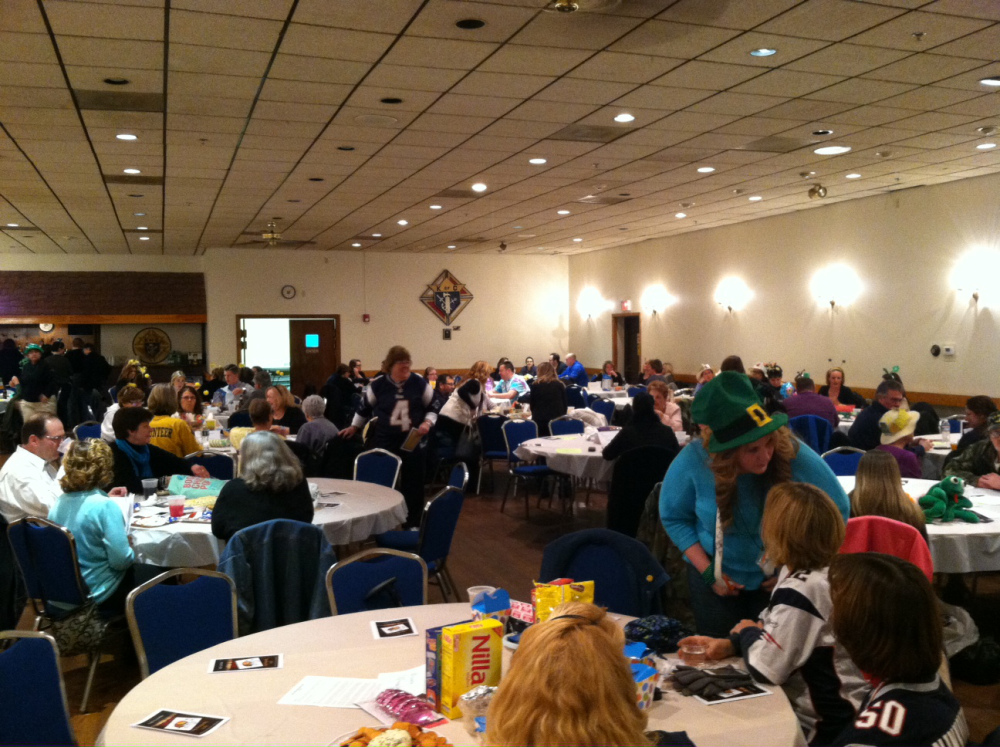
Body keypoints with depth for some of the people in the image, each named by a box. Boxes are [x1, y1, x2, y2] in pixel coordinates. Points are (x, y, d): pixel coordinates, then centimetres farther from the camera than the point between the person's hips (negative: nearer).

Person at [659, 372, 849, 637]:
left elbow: (837, 510, -8)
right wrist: (707, 572, -12)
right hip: (719, 579, 1)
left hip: (781, 582, 0)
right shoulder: (693, 461, -24)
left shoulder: (796, 457, -24)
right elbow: (674, 517, -6)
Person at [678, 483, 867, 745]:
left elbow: (765, 668, -27)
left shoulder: (800, 591, -28)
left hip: (822, 725, -8)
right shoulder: (816, 573, 3)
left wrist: (746, 632, -7)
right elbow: (772, 629, 12)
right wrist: (728, 644, -4)